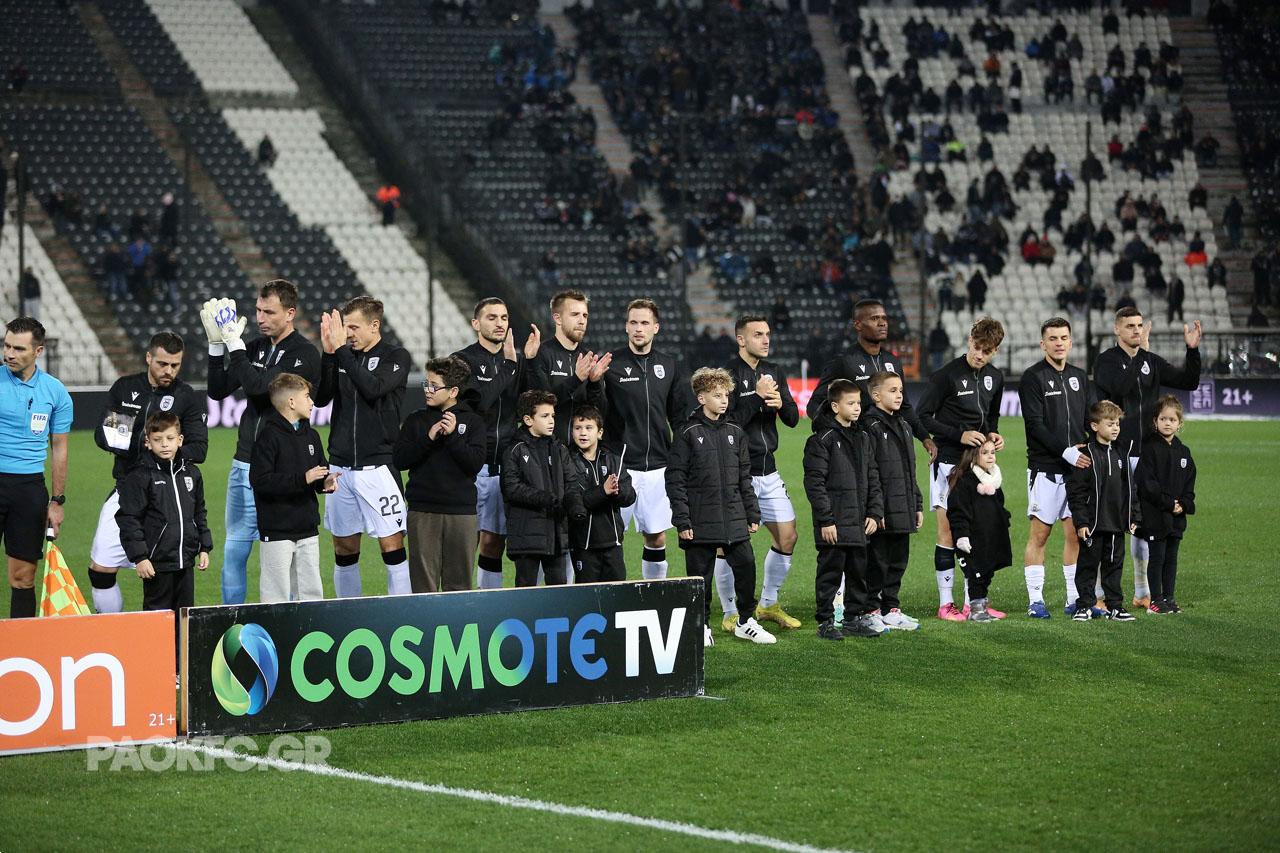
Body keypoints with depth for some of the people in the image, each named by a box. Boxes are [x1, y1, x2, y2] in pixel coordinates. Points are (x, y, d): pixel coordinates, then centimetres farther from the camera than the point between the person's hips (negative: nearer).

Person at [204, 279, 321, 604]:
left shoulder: (304, 355, -9)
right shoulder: (255, 348, 12)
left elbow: (259, 385, -21)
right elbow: (218, 390, 8)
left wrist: (233, 342, -17)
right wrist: (217, 344, -3)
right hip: (244, 466, 6)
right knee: (234, 550, 9)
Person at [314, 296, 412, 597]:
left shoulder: (396, 357, -2)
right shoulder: (343, 356, 11)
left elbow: (372, 387, -20)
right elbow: (321, 397, 0)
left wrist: (341, 349, -18)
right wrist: (328, 352, -11)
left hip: (376, 465, -5)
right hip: (340, 465, 5)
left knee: (391, 543, -7)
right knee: (344, 546, 8)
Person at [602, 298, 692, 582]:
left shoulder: (668, 365, 10)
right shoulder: (611, 364, -4)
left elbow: (682, 416, 16)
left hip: (658, 467, 4)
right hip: (619, 465, -4)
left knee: (657, 538, 8)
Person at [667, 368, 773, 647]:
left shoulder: (735, 433, 10)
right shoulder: (688, 435, -5)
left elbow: (745, 477, 15)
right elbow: (675, 480, -6)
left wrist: (753, 514, 11)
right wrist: (682, 521, -11)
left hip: (734, 520, 4)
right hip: (701, 523, -4)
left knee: (746, 566, 2)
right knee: (700, 574, 2)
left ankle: (746, 622, 16)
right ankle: (701, 626, 14)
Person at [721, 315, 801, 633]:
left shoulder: (774, 372, 11)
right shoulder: (728, 374, -11)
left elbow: (793, 419, 10)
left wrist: (781, 404, -11)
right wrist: (758, 397, -22)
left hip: (768, 471, 7)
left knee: (787, 536, 8)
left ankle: (768, 604, 24)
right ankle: (731, 613, 8)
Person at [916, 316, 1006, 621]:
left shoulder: (995, 377, 10)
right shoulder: (947, 375, -11)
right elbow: (923, 417, -10)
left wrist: (993, 434, 4)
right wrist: (959, 435, -17)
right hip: (949, 461, -6)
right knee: (948, 530, -4)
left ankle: (974, 599, 15)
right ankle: (946, 603, 1)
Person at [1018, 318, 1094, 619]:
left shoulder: (1080, 377, 15)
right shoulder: (1033, 377, -3)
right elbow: (1035, 425, -11)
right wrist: (1067, 452, -19)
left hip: (1077, 467, 5)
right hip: (1045, 467, -5)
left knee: (1075, 533, 5)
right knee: (1039, 533, -3)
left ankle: (1075, 599, 11)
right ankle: (1035, 600, 2)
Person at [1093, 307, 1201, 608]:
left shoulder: (1151, 362, 12)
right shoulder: (1106, 361, -3)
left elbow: (1189, 382, 10)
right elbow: (1119, 387, -22)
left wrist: (1193, 350, -4)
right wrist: (1142, 349, -24)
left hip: (1145, 454, 5)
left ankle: (1143, 592, 17)